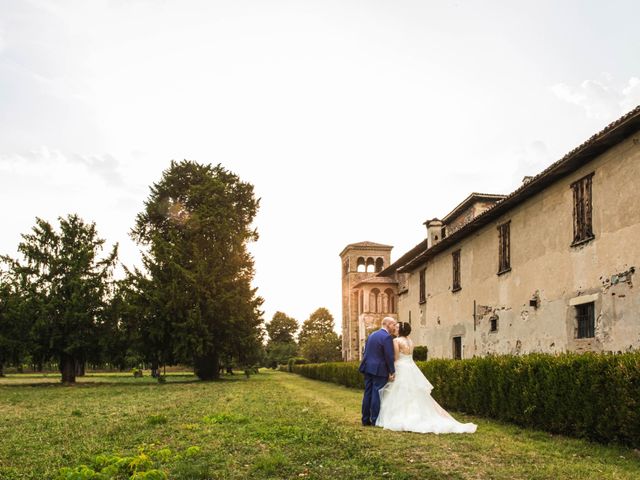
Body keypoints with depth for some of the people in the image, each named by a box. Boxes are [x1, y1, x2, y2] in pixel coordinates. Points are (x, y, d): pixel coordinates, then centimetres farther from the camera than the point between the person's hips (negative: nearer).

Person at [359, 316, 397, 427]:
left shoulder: (371, 335, 14)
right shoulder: (387, 337, -12)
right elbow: (389, 356, -15)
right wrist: (392, 372, -9)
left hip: (368, 368, 7)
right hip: (379, 370, -7)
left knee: (368, 393, 9)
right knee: (377, 394, -2)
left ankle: (365, 420, 13)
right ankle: (375, 420, 3)